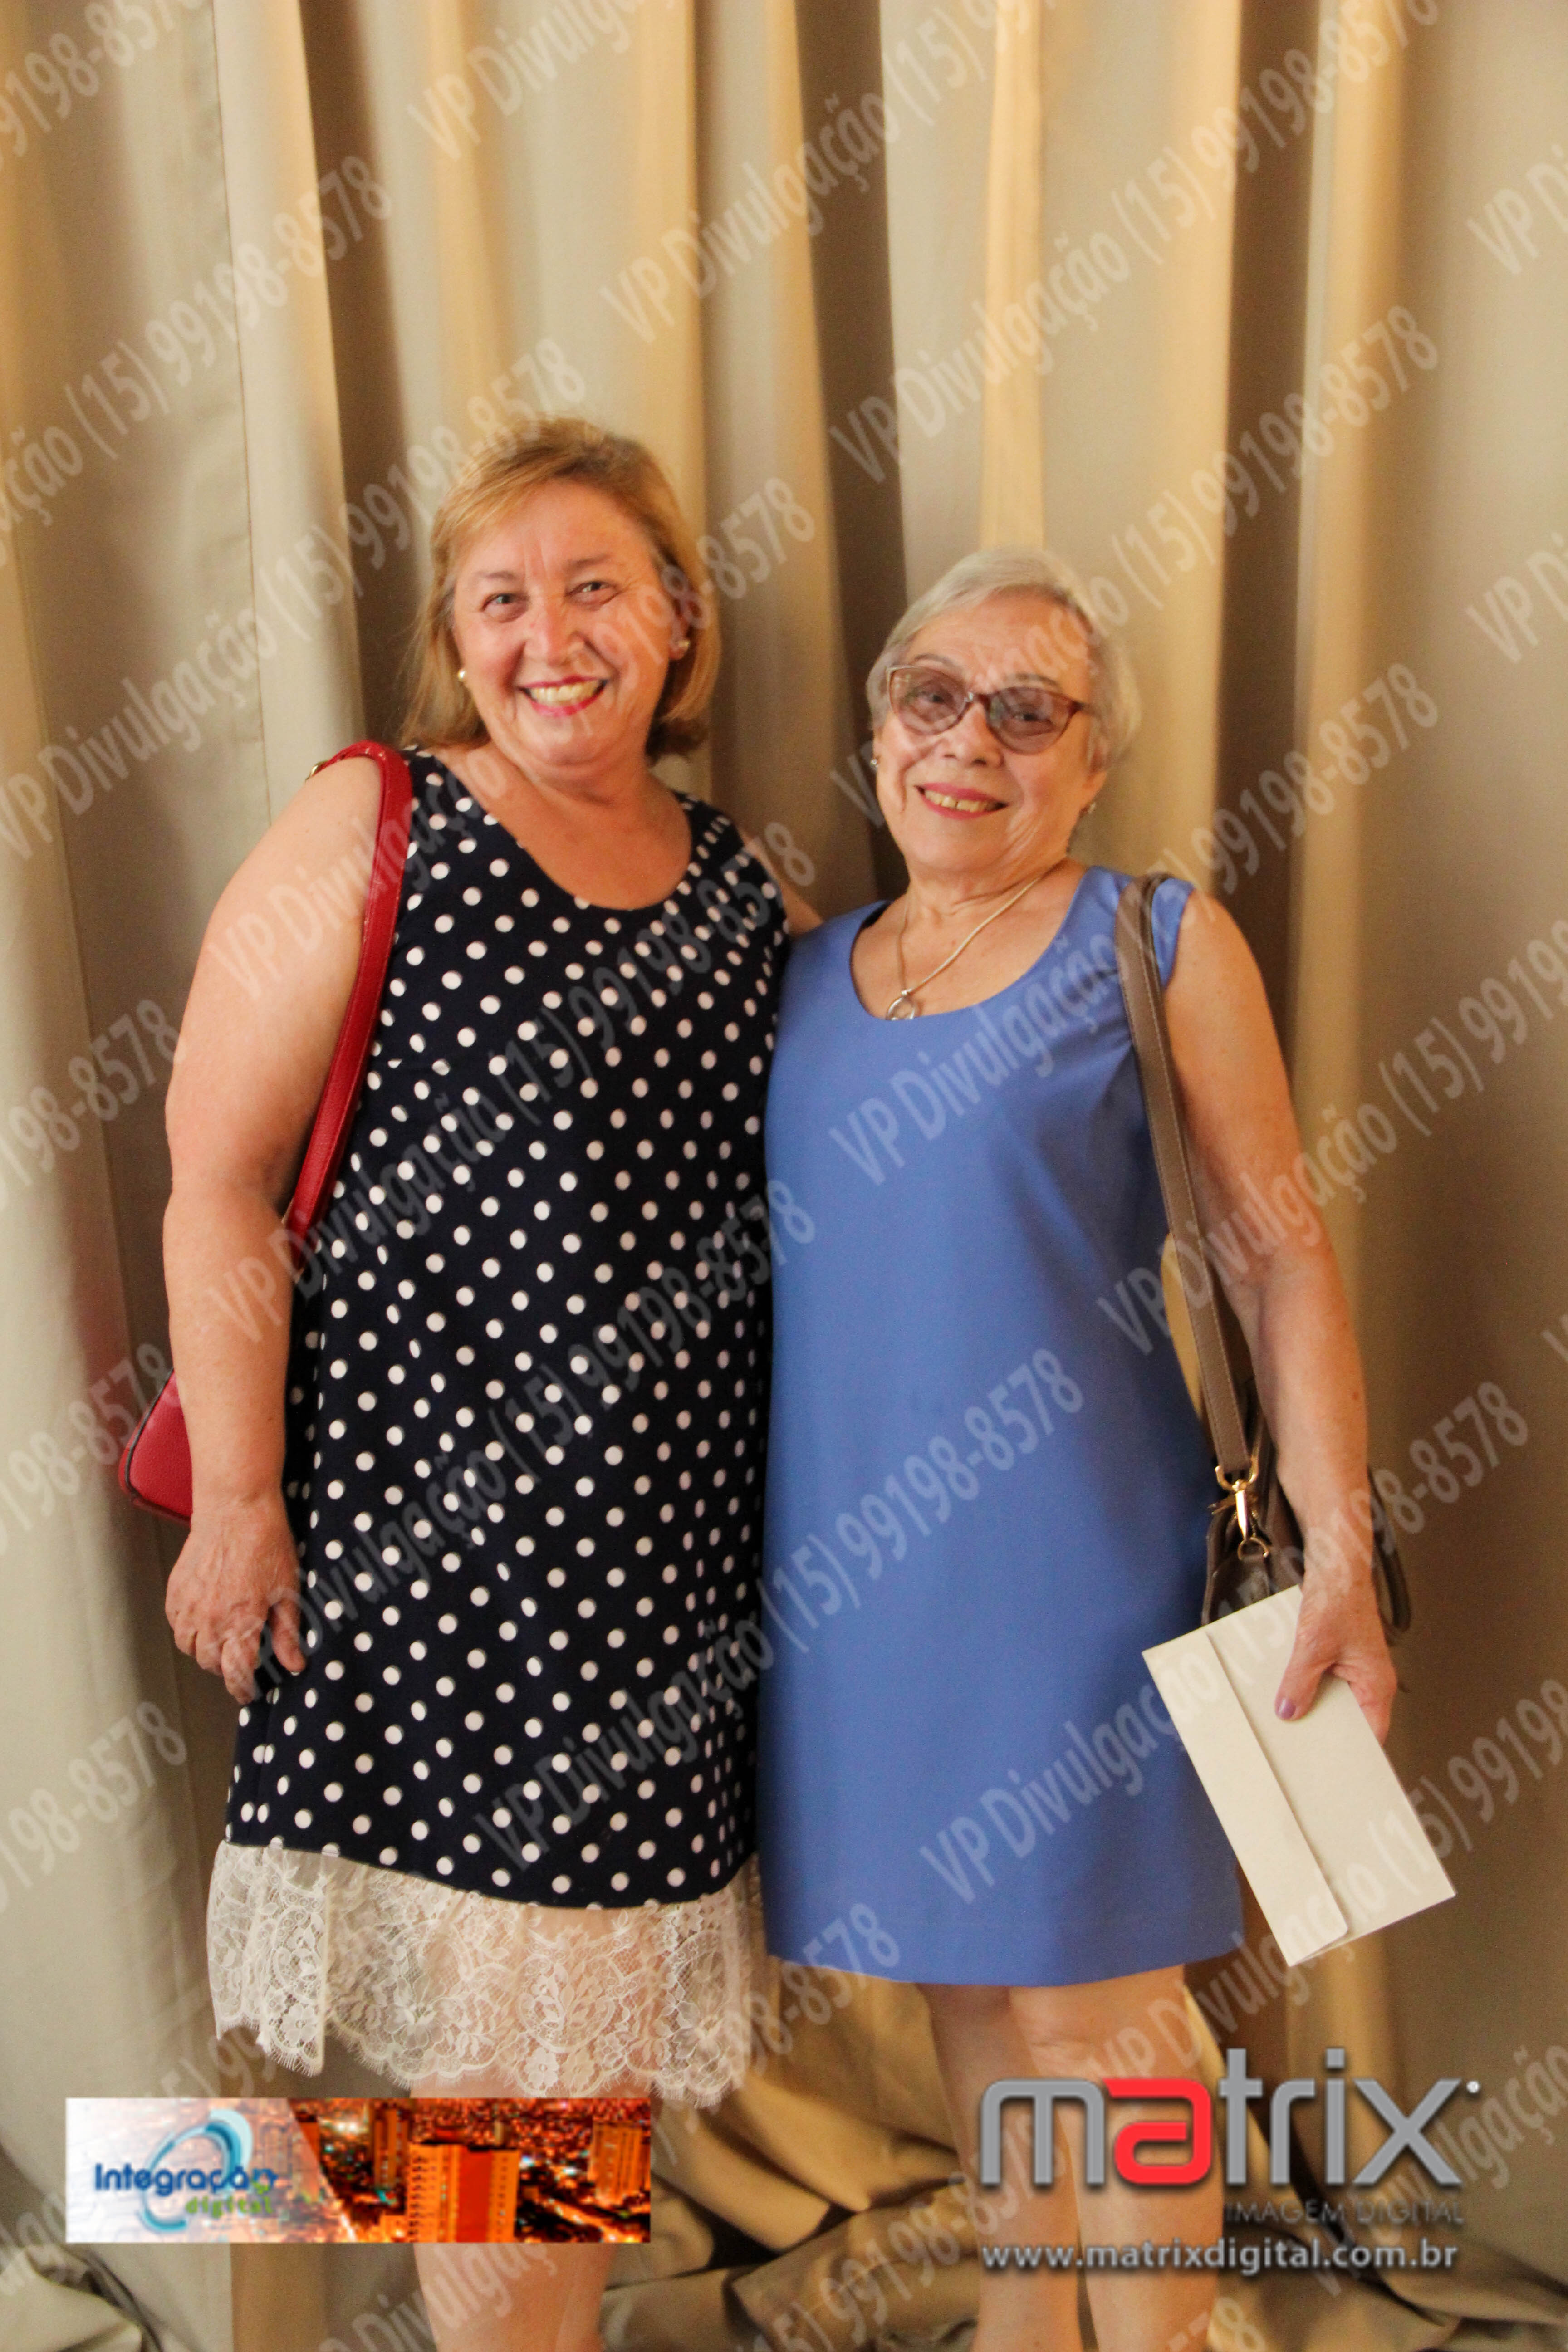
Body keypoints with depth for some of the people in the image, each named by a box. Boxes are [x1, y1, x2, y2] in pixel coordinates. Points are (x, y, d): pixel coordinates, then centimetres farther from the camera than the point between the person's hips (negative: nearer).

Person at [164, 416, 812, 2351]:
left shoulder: (733, 885, 10)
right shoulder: (368, 829, -5)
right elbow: (217, 1181, -8)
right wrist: (238, 1498, -12)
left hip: (667, 1532, 5)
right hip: (427, 1498, -5)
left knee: (605, 1983, 16)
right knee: (477, 1999, 4)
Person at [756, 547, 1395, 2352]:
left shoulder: (1161, 946, -2)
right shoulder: (803, 976, 10)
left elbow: (1277, 1258, -5)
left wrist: (1341, 1556, -12)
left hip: (1068, 1552, -4)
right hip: (856, 1565, 5)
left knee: (1085, 2010, 3)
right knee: (961, 1973, 17)